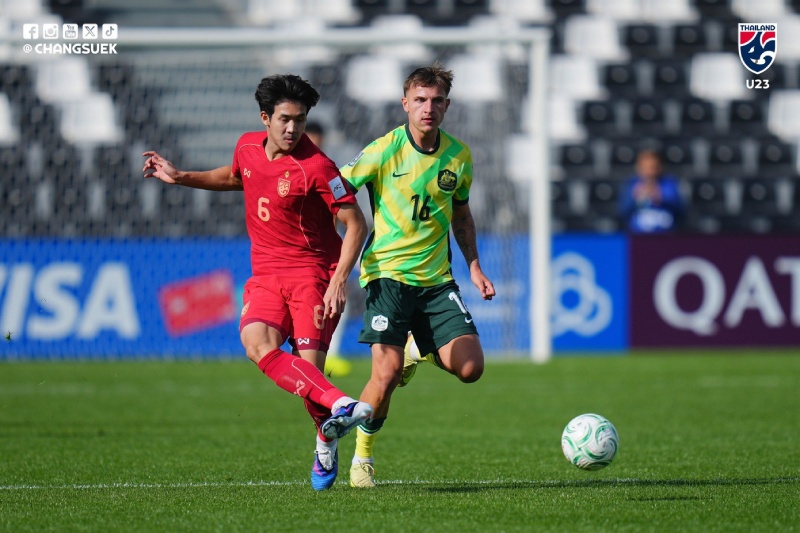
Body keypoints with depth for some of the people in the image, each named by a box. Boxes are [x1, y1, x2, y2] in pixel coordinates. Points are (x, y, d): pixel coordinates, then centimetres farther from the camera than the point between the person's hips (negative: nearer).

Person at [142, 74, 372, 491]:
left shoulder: (315, 167, -13)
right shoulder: (248, 147, 5)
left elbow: (356, 225, -11)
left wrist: (338, 282, -21)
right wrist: (181, 178, 26)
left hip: (312, 273, -5)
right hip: (265, 274, 5)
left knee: (309, 365, -16)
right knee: (257, 343, -26)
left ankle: (327, 445, 13)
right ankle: (340, 406, -37)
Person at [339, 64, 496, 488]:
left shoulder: (458, 155, 5)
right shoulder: (383, 151, -9)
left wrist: (474, 266, 12)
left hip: (436, 278, 4)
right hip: (388, 273, -4)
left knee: (469, 367, -8)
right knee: (387, 372, -17)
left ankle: (419, 351, 26)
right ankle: (362, 460, 4)